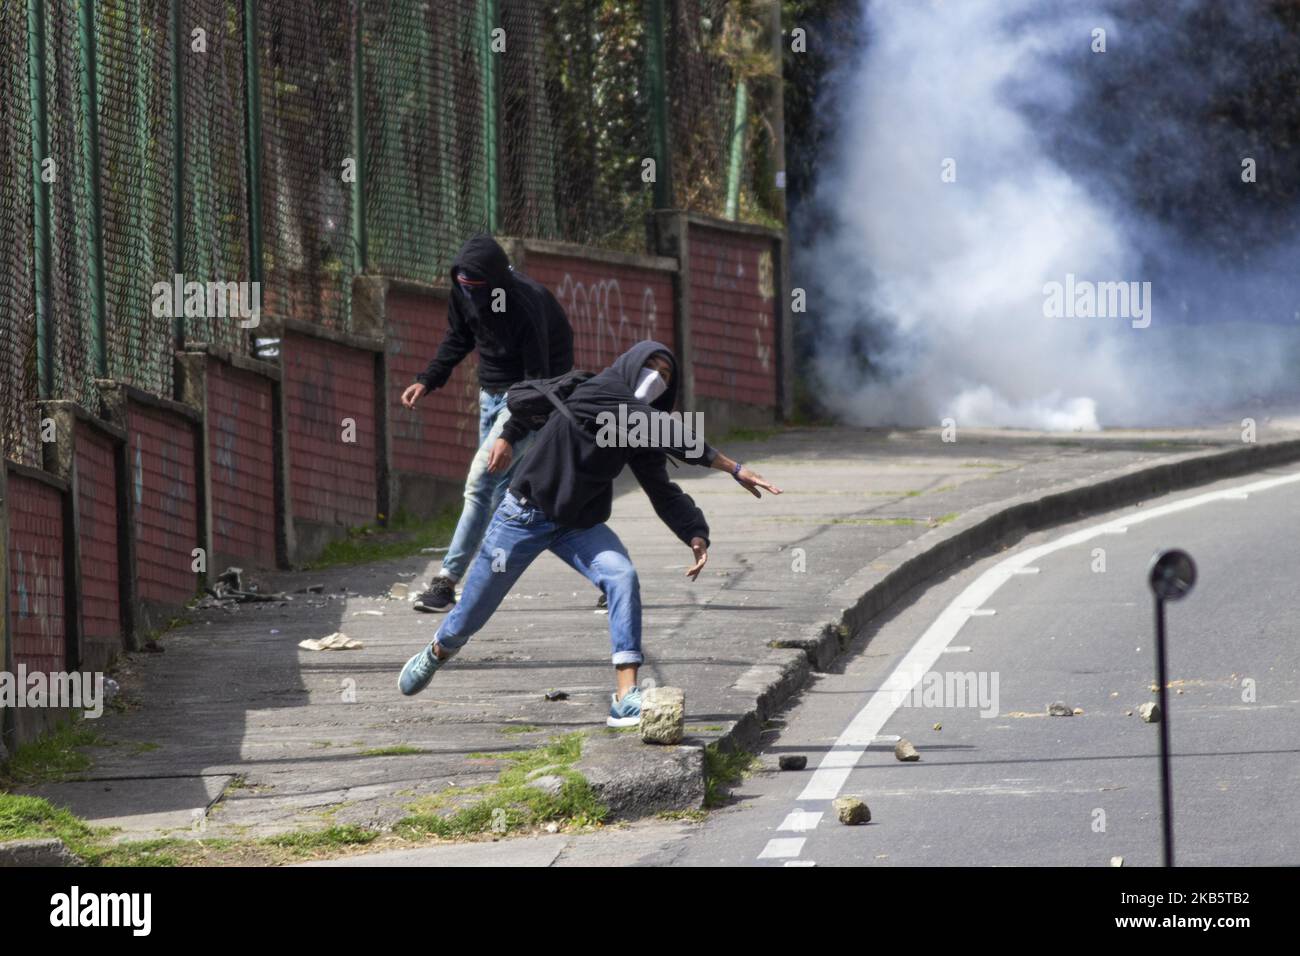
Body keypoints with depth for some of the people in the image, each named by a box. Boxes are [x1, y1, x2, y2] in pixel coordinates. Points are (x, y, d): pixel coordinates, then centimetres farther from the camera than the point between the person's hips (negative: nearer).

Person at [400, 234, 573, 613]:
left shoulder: (526, 305, -31)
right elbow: (459, 339, 13)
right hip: (491, 393, 8)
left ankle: (448, 579, -19)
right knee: (501, 487, 10)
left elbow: (537, 380, -30)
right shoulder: (463, 294, -9)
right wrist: (427, 380, 1)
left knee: (481, 480, -17)